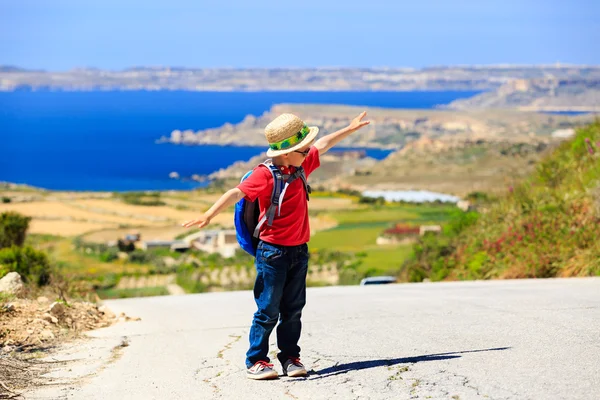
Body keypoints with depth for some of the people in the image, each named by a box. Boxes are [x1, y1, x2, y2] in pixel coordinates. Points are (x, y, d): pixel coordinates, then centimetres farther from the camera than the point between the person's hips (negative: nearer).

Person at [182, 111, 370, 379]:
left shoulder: (301, 166, 7)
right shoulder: (265, 175, -16)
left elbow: (322, 145, 22)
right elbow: (237, 193, -26)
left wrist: (349, 129, 32)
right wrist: (208, 216, -37)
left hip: (299, 251, 7)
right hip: (273, 251, -6)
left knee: (293, 309, 9)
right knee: (268, 309, -3)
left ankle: (290, 357, 18)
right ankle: (256, 360, 6)